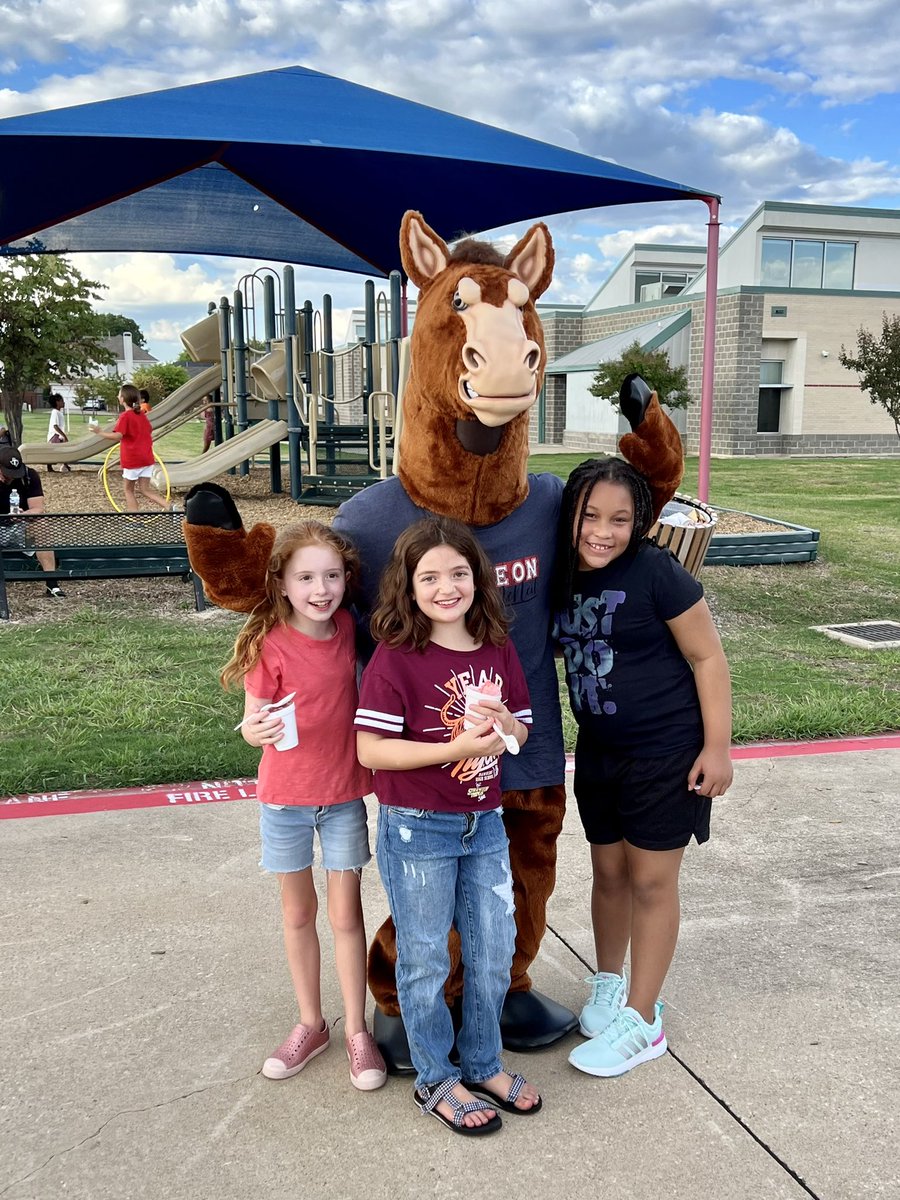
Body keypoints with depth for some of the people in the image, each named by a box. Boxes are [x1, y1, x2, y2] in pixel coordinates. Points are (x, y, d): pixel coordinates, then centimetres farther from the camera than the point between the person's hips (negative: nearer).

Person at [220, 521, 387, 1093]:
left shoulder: (347, 628, -6)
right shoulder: (270, 644, -16)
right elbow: (251, 722, -14)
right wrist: (260, 729, -35)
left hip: (344, 794, 2)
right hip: (285, 796, -1)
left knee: (346, 915, 8)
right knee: (298, 912, 14)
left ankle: (358, 1031, 22)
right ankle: (311, 1024, 31)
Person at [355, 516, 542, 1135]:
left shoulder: (498, 650, 1)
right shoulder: (395, 658, -16)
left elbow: (522, 732, 10)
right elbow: (370, 749, -19)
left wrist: (505, 724, -14)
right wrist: (456, 748, -25)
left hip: (485, 824, 5)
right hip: (417, 829, -5)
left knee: (494, 953, 16)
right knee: (425, 960, 10)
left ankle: (484, 1065, 38)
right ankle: (437, 1081, 30)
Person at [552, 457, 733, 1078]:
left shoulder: (656, 571, -18)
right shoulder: (564, 578, -1)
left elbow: (708, 657, -13)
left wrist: (717, 747, -15)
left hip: (667, 750, -5)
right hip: (598, 750, 5)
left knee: (651, 882, 5)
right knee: (609, 871, 16)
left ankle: (641, 1020, 19)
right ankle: (609, 984, 38)